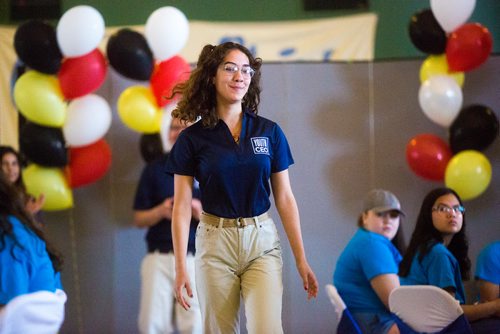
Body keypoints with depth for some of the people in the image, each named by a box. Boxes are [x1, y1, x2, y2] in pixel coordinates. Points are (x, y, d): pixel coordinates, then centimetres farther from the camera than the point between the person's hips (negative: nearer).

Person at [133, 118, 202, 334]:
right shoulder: (154, 169, 8)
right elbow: (139, 219, 10)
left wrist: (201, 213, -16)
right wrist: (161, 211, -10)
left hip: (195, 259, -2)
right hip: (159, 259, 2)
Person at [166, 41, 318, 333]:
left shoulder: (270, 132, 3)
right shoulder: (192, 139, -1)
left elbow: (285, 199, 6)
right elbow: (182, 207, -1)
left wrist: (301, 260, 3)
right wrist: (180, 267, -7)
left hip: (263, 243, 0)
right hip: (216, 243, 0)